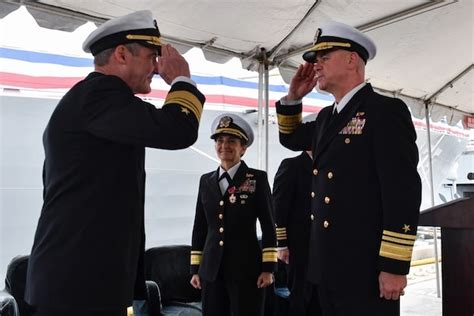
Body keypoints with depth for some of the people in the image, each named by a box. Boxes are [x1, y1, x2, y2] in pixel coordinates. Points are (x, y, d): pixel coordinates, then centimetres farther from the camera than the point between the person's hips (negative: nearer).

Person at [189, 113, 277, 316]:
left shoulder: (257, 178, -1)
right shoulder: (206, 181, 8)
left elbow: (268, 225, -2)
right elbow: (200, 227, 10)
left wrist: (268, 268, -6)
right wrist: (195, 268, 9)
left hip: (246, 269, -3)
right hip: (212, 270, 3)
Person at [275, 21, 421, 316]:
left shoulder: (386, 110, -11)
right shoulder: (327, 116, 14)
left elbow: (404, 190, -17)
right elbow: (291, 138, 31)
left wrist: (394, 266, -19)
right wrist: (293, 98, 13)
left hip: (366, 268, -8)